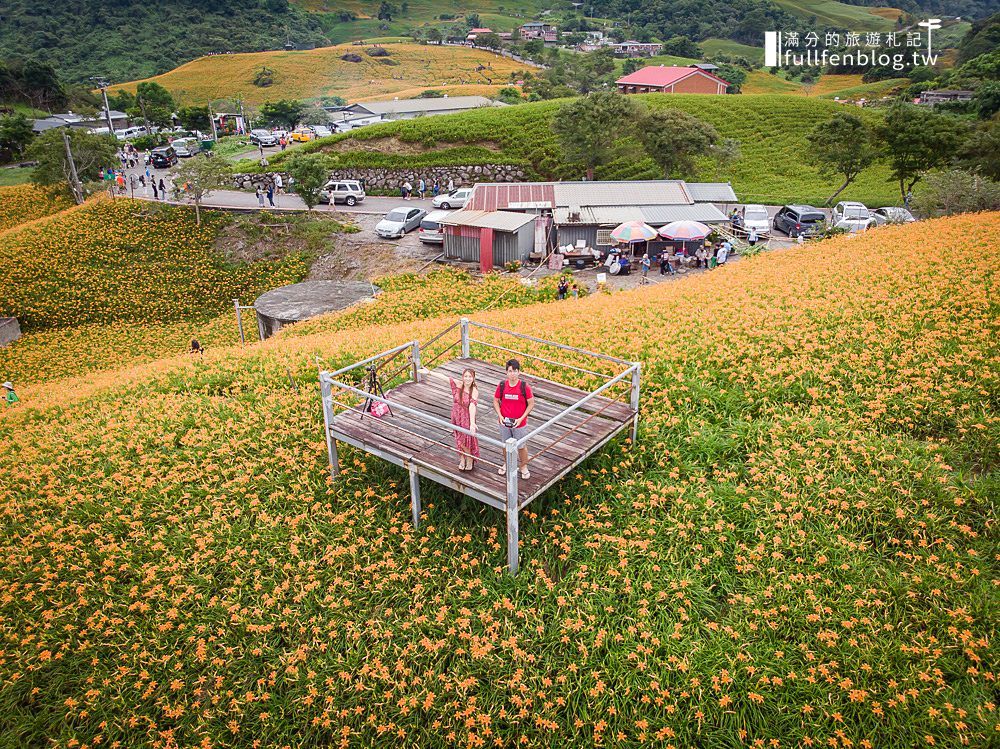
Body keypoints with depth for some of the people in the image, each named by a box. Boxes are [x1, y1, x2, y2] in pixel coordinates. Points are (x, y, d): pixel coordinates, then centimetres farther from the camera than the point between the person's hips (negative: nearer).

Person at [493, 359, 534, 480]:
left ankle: (524, 467, 33)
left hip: (520, 424, -2)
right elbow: (495, 401, 3)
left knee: (522, 446, 12)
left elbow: (531, 403, -9)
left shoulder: (524, 387, -16)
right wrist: (500, 415, -11)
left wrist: (521, 418, -17)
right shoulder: (502, 385, -9)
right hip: (504, 423, 2)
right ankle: (507, 464, 44)